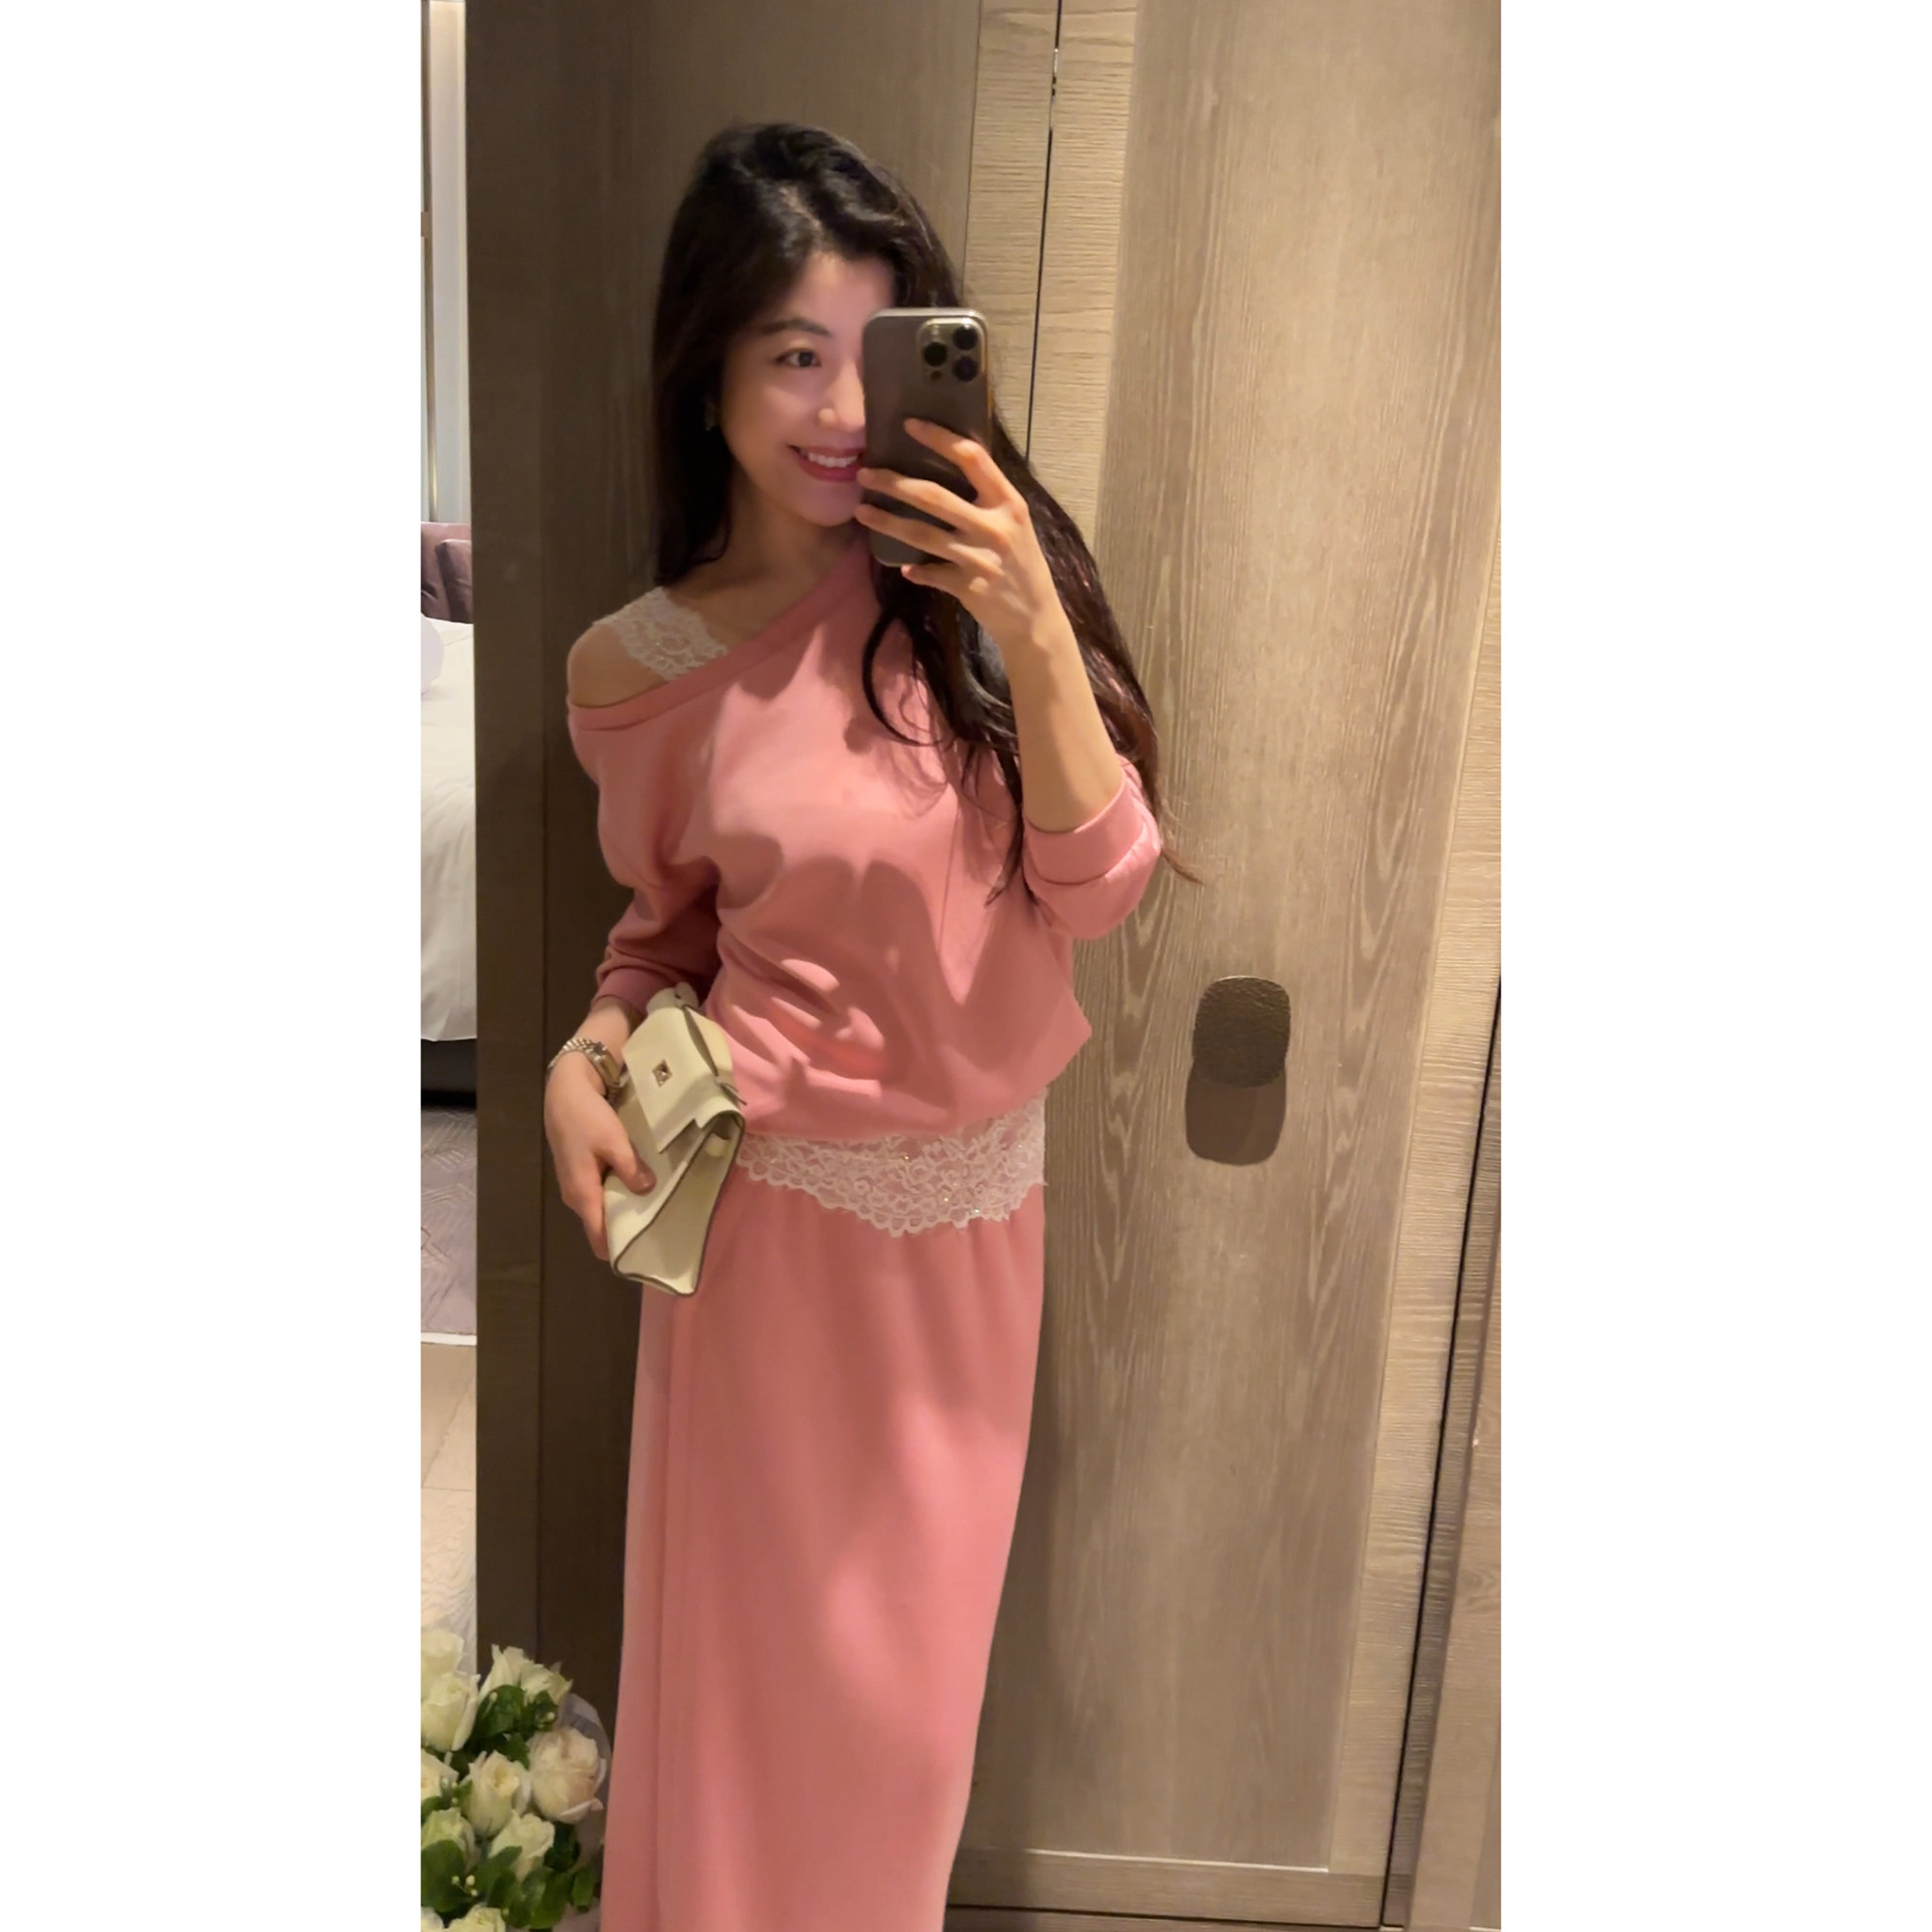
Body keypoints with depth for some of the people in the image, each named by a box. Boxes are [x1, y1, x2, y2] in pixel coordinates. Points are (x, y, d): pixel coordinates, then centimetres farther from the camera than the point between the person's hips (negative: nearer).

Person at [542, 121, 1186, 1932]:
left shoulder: (983, 571, -8)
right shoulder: (640, 666, -8)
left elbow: (1100, 884, -12)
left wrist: (1031, 635, -25)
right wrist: (587, 1050, -12)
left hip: (979, 1196, 2)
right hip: (783, 1205, -2)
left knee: (911, 1650, 23)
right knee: (767, 1652, 16)